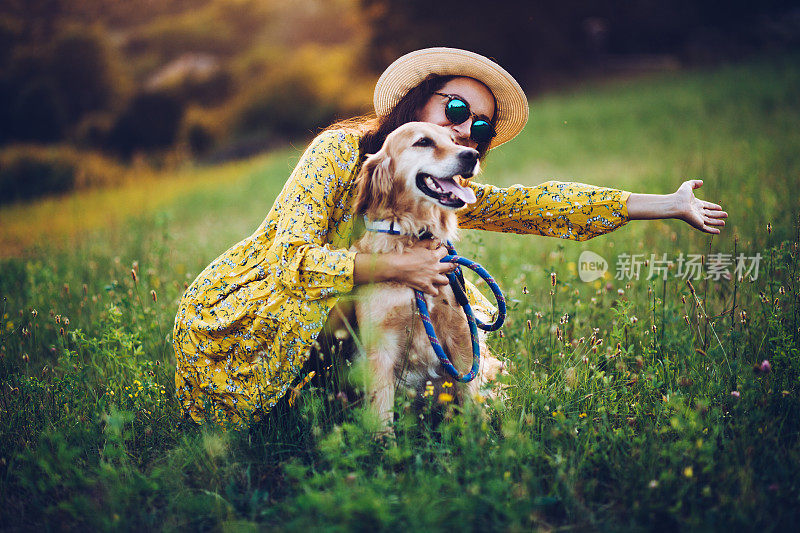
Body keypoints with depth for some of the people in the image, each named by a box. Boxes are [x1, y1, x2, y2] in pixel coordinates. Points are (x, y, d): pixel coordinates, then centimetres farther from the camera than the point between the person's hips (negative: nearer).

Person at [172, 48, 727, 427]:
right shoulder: (339, 150, -19)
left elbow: (537, 204, -5)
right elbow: (294, 262, -28)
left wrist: (670, 204, -6)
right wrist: (394, 267, -32)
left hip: (315, 332, 6)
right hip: (231, 320, -6)